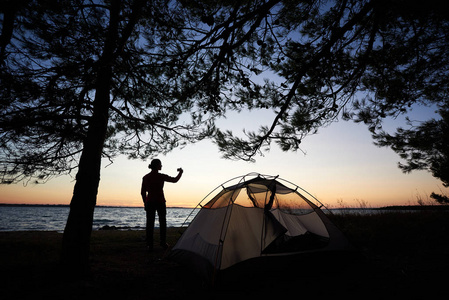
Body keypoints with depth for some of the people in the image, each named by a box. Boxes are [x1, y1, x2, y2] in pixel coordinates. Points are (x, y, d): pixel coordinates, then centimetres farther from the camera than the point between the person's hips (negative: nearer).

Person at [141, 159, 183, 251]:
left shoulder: (145, 177, 2)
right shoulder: (161, 176, -9)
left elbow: (143, 192, 4)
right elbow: (175, 180, -3)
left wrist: (145, 203, 15)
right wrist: (180, 172, 14)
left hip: (149, 202, 3)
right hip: (160, 202, -3)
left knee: (150, 223, 8)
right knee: (162, 222, 11)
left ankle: (150, 245, 10)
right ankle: (163, 243, 16)